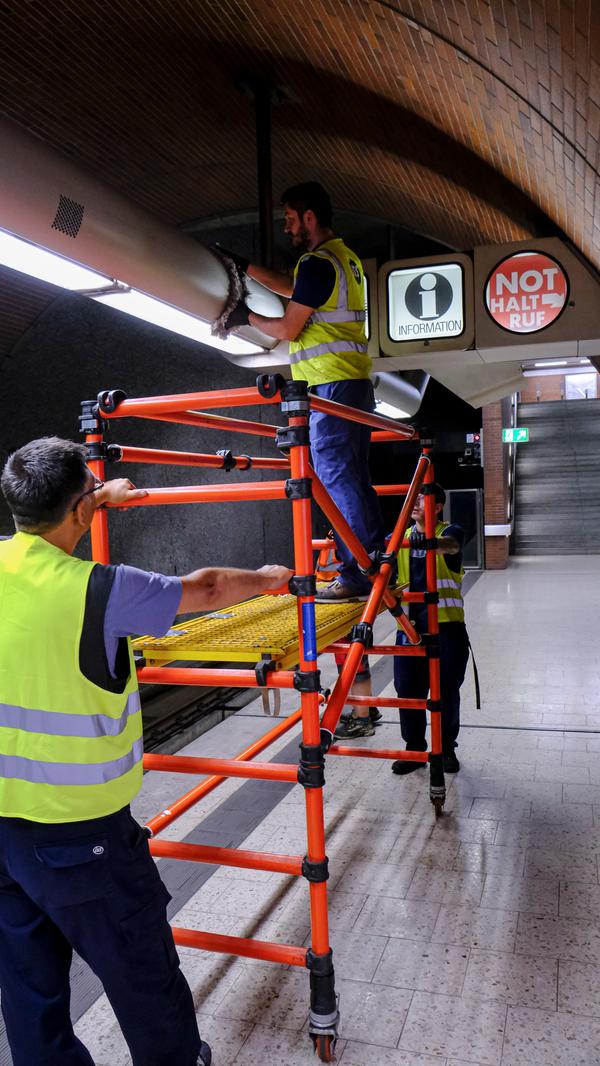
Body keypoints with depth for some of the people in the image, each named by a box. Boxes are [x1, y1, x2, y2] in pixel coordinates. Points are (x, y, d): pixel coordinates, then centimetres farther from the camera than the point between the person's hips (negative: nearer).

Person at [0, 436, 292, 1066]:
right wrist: (270, 577, 11)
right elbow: (204, 590, -8)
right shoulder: (97, 589, -22)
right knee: (143, 979, 15)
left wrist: (97, 499, 32)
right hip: (78, 832, -6)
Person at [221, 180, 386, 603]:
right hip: (356, 382, 10)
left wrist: (248, 317, 8)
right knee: (355, 478, 11)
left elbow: (287, 329, -8)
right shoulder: (345, 258, 20)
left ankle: (358, 575, -7)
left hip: (332, 384, -10)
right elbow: (295, 289, 32)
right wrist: (245, 266, 31)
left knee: (337, 477, -9)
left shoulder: (317, 262, -10)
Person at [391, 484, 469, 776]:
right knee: (408, 690, 4)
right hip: (410, 627, 3)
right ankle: (414, 749, 21)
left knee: (447, 692, 5)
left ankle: (447, 749, 24)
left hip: (446, 625, -3)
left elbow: (451, 544, -27)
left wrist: (430, 541, -49)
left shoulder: (449, 532, -3)